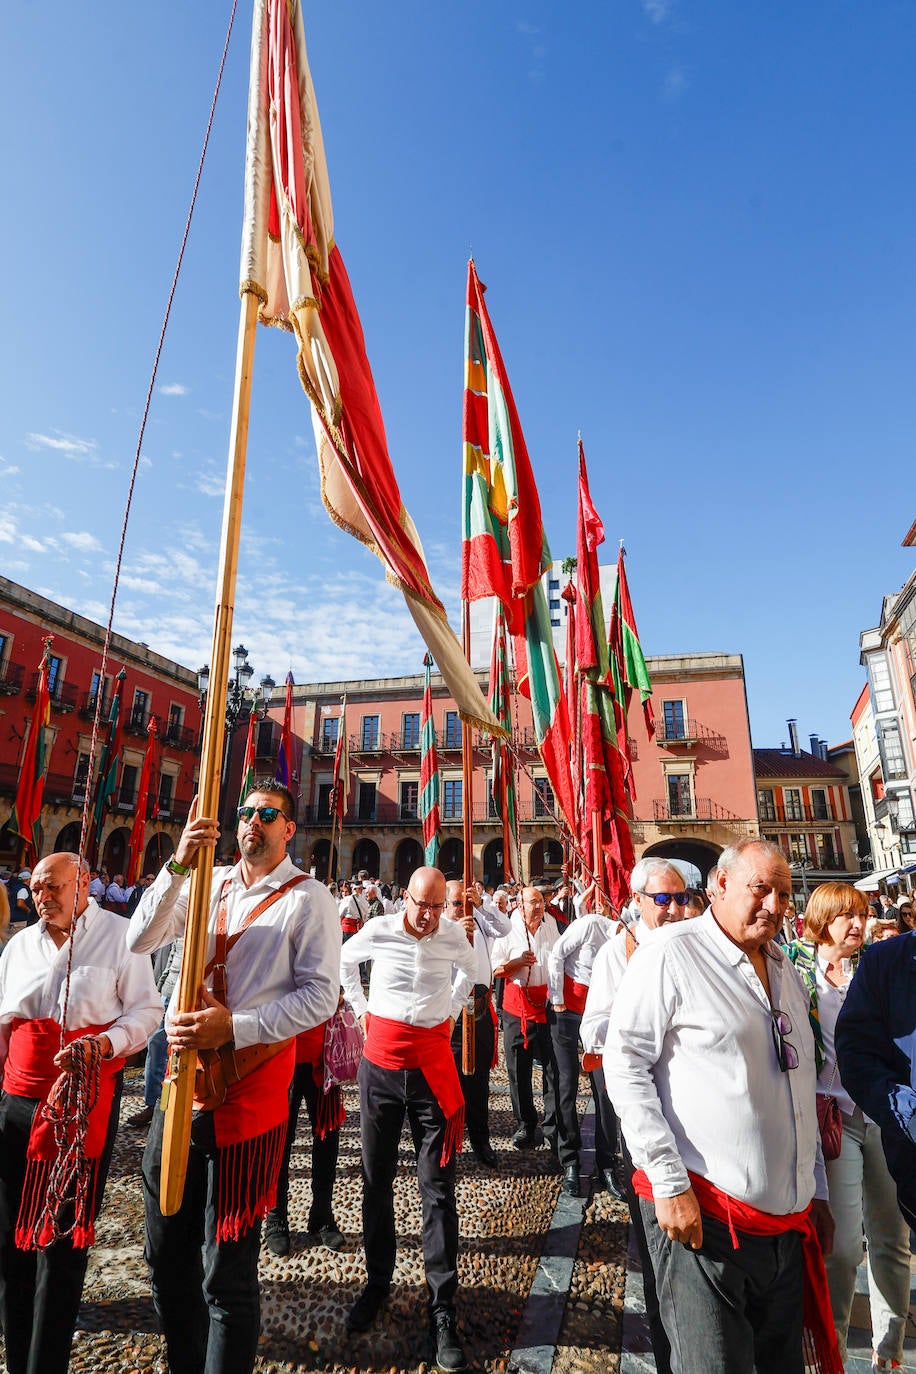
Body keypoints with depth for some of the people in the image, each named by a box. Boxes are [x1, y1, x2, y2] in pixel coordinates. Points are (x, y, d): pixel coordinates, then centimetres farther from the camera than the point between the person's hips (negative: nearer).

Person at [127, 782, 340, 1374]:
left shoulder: (309, 899, -9)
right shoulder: (208, 882, 7)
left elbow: (321, 996, -13)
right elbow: (140, 940, -5)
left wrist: (232, 1027, -21)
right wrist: (178, 865, -19)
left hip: (248, 1091, -5)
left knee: (226, 1272, 6)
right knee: (166, 1256, 21)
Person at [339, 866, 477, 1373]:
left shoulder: (453, 936, -6)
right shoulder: (378, 930, -9)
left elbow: (471, 968, 18)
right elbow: (344, 961, 12)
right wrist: (361, 1009, 8)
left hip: (431, 1065, -1)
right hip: (380, 1060, 1)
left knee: (438, 1189, 2)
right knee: (376, 1179, 15)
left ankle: (443, 1313, 16)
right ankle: (377, 1283, 36)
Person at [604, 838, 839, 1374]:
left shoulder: (786, 971, 11)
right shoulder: (673, 953, -14)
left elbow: (799, 1088, 20)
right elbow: (625, 1063, -16)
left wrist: (818, 1191, 19)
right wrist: (669, 1183, -18)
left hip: (787, 1220, 7)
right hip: (700, 1211, -7)